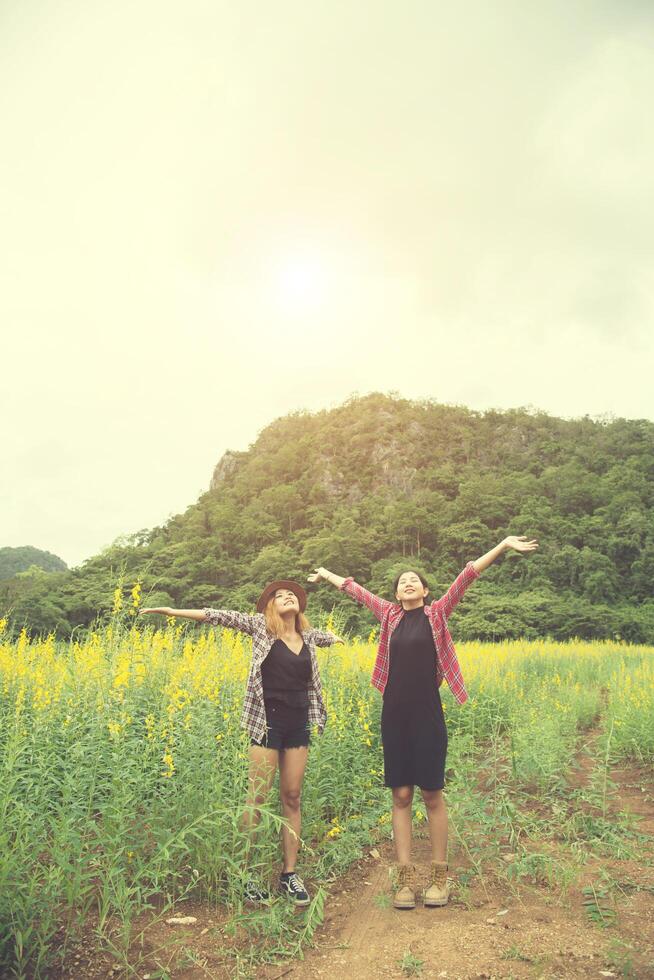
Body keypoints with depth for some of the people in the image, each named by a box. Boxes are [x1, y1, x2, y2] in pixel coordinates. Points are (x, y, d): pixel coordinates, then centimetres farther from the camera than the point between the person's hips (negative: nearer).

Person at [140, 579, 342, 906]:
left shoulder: (308, 636, 8)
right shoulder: (261, 626, -3)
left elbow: (328, 636, 31)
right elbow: (224, 616, -9)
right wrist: (172, 611, -12)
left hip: (298, 725, 4)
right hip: (267, 722, -4)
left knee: (292, 797, 10)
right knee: (257, 798, 2)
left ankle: (289, 873, 20)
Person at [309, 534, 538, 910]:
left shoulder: (438, 612, 0)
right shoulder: (389, 614, 8)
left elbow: (467, 576, -8)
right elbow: (356, 589, 18)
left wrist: (503, 545, -11)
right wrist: (326, 574, 29)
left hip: (427, 716, -3)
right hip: (394, 715, 3)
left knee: (432, 794, 7)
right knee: (401, 795, 8)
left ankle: (440, 875, 21)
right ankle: (405, 877, 18)